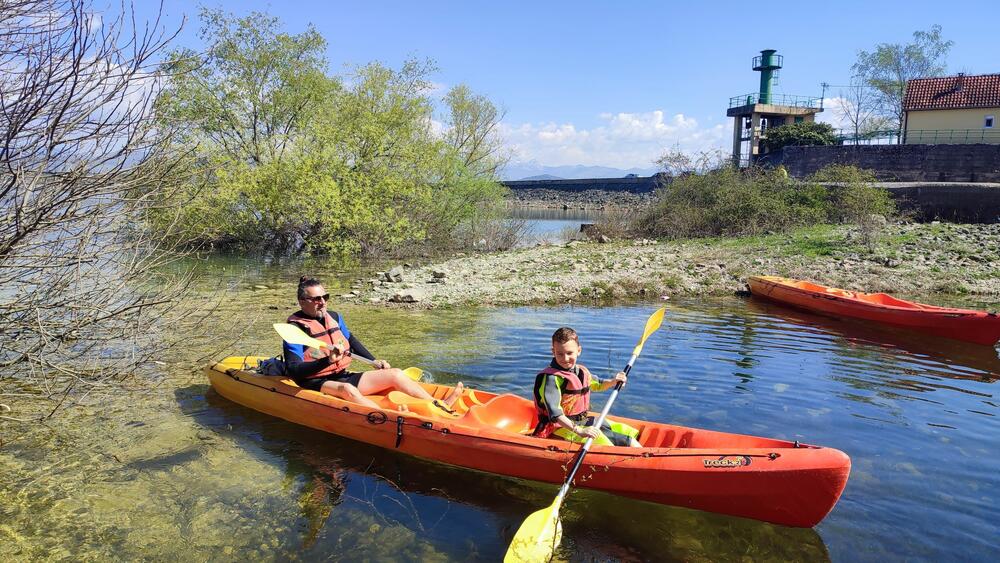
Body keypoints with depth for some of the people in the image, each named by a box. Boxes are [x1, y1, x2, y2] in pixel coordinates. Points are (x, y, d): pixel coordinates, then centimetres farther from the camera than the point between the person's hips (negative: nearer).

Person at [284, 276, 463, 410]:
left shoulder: (334, 317, 11)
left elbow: (350, 340, 27)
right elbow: (293, 370, -20)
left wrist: (374, 361, 19)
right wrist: (328, 361, -32)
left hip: (342, 376, 8)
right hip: (316, 383, -7)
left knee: (395, 374, -4)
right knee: (346, 389, -41)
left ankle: (441, 405, -9)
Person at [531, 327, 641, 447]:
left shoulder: (582, 371, 8)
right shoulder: (551, 378, -20)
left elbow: (597, 385, 29)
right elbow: (554, 413, -31)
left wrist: (613, 381, 7)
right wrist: (579, 431, -39)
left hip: (582, 421, 9)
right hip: (562, 426, -9)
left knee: (626, 431, 5)